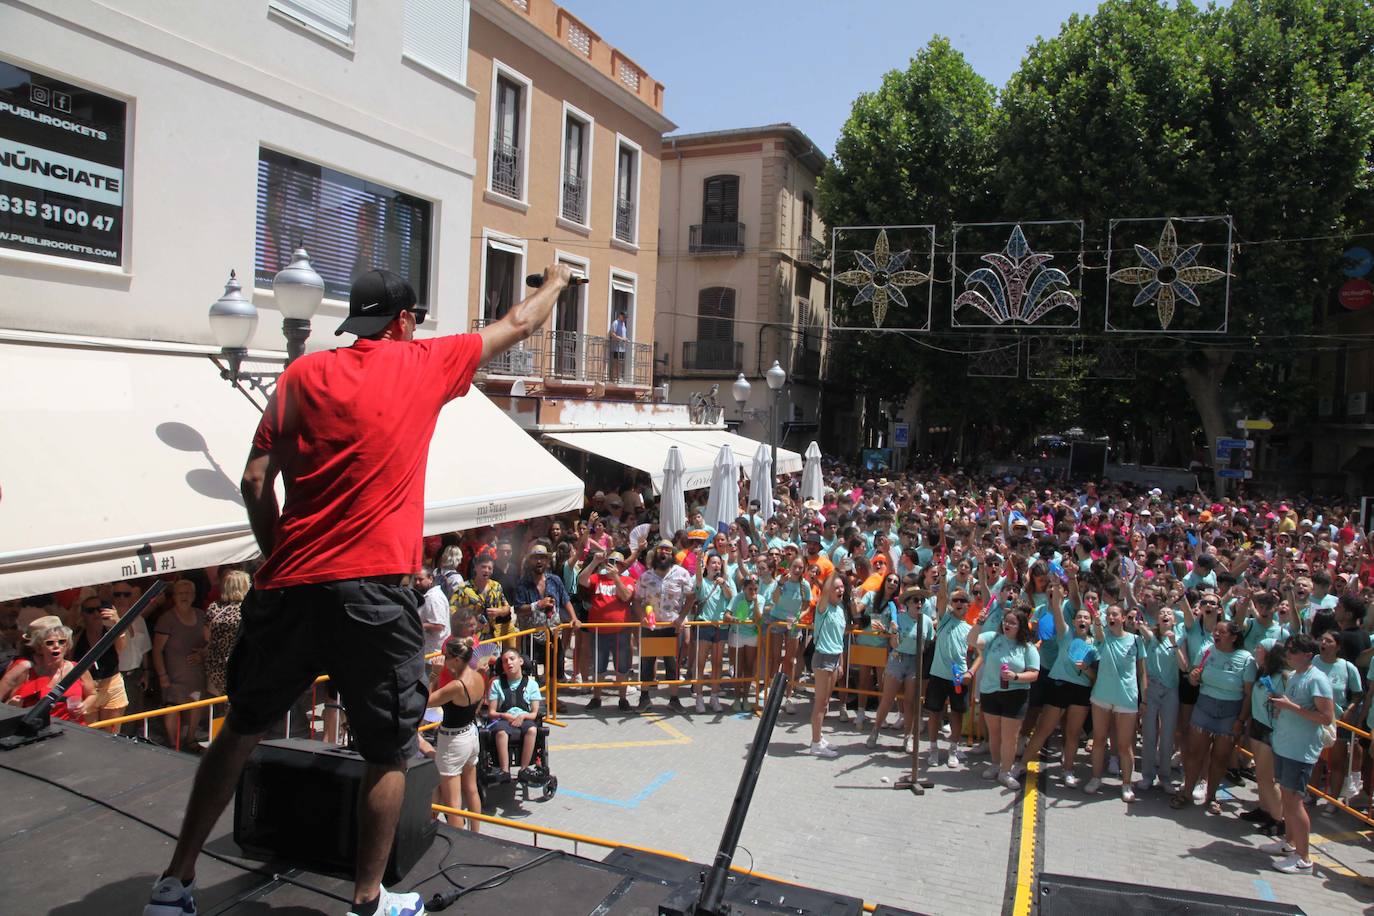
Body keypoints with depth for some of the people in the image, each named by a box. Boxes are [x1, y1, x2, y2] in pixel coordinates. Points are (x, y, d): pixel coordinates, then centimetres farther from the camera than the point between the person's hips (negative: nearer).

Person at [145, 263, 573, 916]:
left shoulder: (305, 373, 9)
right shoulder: (425, 364, 4)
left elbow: (256, 483, 4)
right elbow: (517, 325, 19)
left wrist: (282, 560, 16)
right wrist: (554, 284, 38)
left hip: (290, 588, 4)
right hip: (374, 589, -3)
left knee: (241, 729, 21)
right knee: (388, 752, 12)